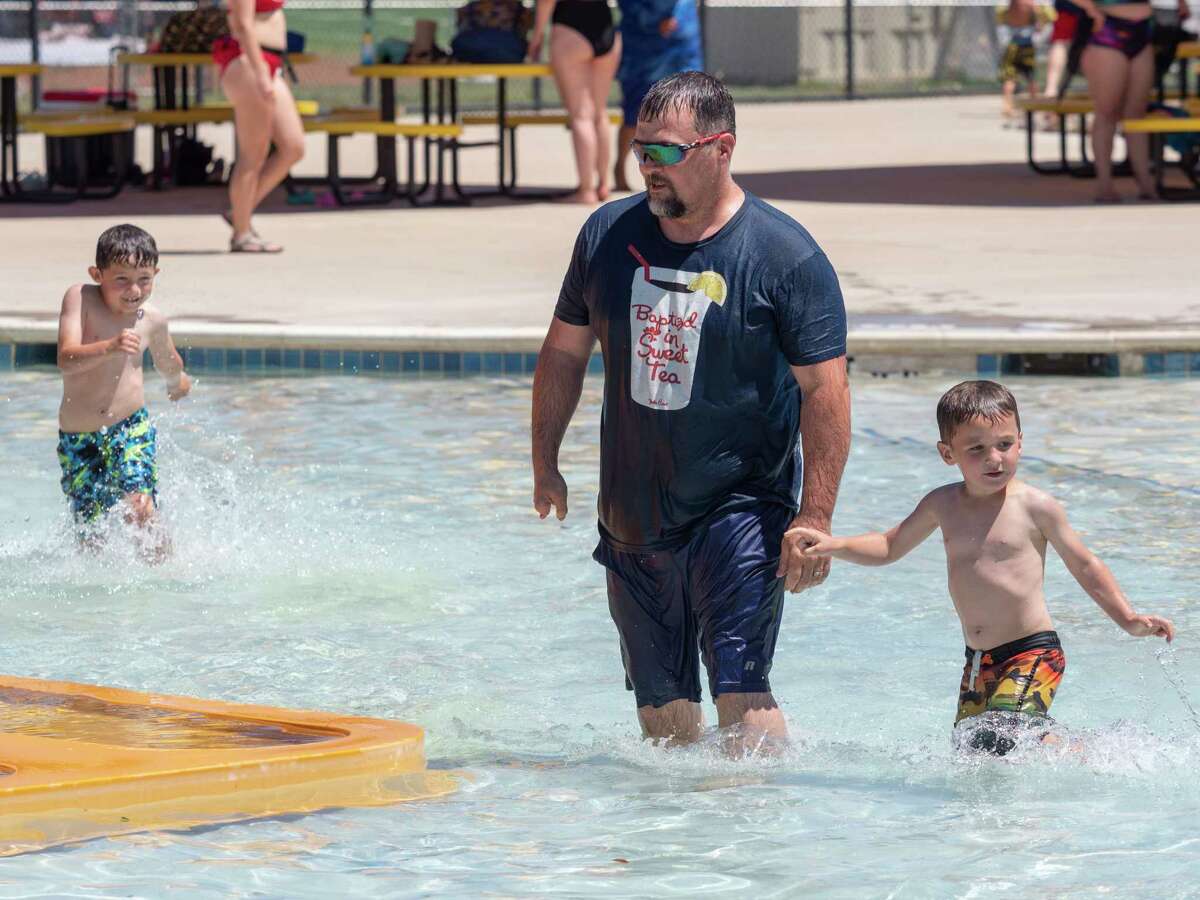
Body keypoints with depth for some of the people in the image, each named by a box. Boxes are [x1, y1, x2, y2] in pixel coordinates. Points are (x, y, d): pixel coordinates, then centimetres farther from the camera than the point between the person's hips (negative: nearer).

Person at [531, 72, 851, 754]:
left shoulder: (786, 257, -12)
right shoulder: (608, 234, 3)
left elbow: (825, 392, -13)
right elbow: (565, 351, 16)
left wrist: (814, 520, -18)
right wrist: (545, 462, 13)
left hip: (741, 510, -5)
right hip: (633, 514, 5)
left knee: (739, 688, -17)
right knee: (662, 708, 10)